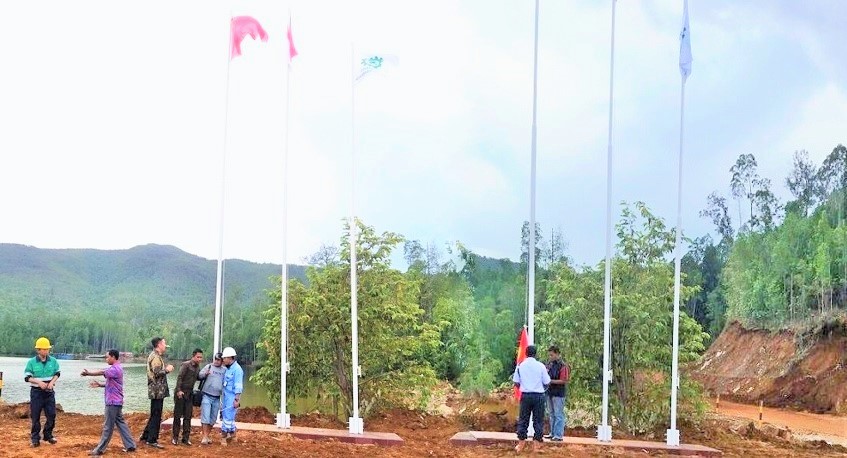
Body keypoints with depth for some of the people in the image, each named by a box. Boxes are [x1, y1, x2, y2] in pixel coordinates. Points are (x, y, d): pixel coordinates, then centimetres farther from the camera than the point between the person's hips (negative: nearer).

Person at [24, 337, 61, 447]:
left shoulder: (53, 361, 0)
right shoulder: (31, 362, -7)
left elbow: (57, 373, 10)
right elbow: (27, 377, -7)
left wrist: (52, 382, -9)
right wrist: (39, 382, -21)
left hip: (49, 391, 3)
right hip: (36, 392, -3)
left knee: (51, 415, 3)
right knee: (35, 416, 2)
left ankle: (48, 435, 20)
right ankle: (35, 438, 11)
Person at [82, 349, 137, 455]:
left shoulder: (115, 369, -17)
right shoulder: (116, 368, 16)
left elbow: (102, 372, -28)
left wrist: (88, 373, -24)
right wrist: (99, 384, 6)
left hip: (113, 402, -10)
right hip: (116, 401, 10)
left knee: (108, 426, -3)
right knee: (120, 423, 12)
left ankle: (100, 449, 3)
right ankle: (130, 445, 14)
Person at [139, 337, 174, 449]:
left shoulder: (156, 356, 17)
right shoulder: (155, 357, -15)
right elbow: (158, 373, -25)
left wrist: (166, 369, 10)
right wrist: (167, 369, -10)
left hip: (157, 390, 10)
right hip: (157, 390, -10)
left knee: (155, 415, 17)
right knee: (156, 415, -5)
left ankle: (146, 436, 23)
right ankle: (152, 440, -1)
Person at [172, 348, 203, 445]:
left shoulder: (198, 367, 10)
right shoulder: (186, 365, -11)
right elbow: (179, 378, -17)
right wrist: (179, 390, -26)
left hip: (189, 394, 6)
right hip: (181, 393, -6)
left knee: (188, 416, 5)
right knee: (177, 416, 1)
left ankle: (185, 438, 10)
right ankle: (175, 437, 7)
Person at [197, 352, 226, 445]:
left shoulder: (224, 370, 7)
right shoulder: (209, 366, -1)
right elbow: (199, 375, -7)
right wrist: (205, 373, -27)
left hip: (217, 398, 3)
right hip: (207, 396, -3)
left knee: (213, 418, 10)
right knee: (205, 416, -8)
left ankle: (208, 434, 24)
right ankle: (205, 437, -7)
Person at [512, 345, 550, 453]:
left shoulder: (520, 366, -1)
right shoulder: (541, 366, -5)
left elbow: (516, 383, 2)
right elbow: (546, 383, -1)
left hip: (525, 395, 1)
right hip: (538, 395, -1)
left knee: (523, 419, 10)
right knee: (538, 420, 7)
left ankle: (521, 443, 11)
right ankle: (536, 444, 7)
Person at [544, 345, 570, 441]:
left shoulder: (563, 366, -13)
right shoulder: (549, 364, 9)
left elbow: (564, 381, -17)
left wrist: (551, 381, -20)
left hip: (559, 394, -8)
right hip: (550, 393, 8)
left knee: (559, 415, -3)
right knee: (552, 414, 16)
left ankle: (559, 435, 0)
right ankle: (552, 433, 25)